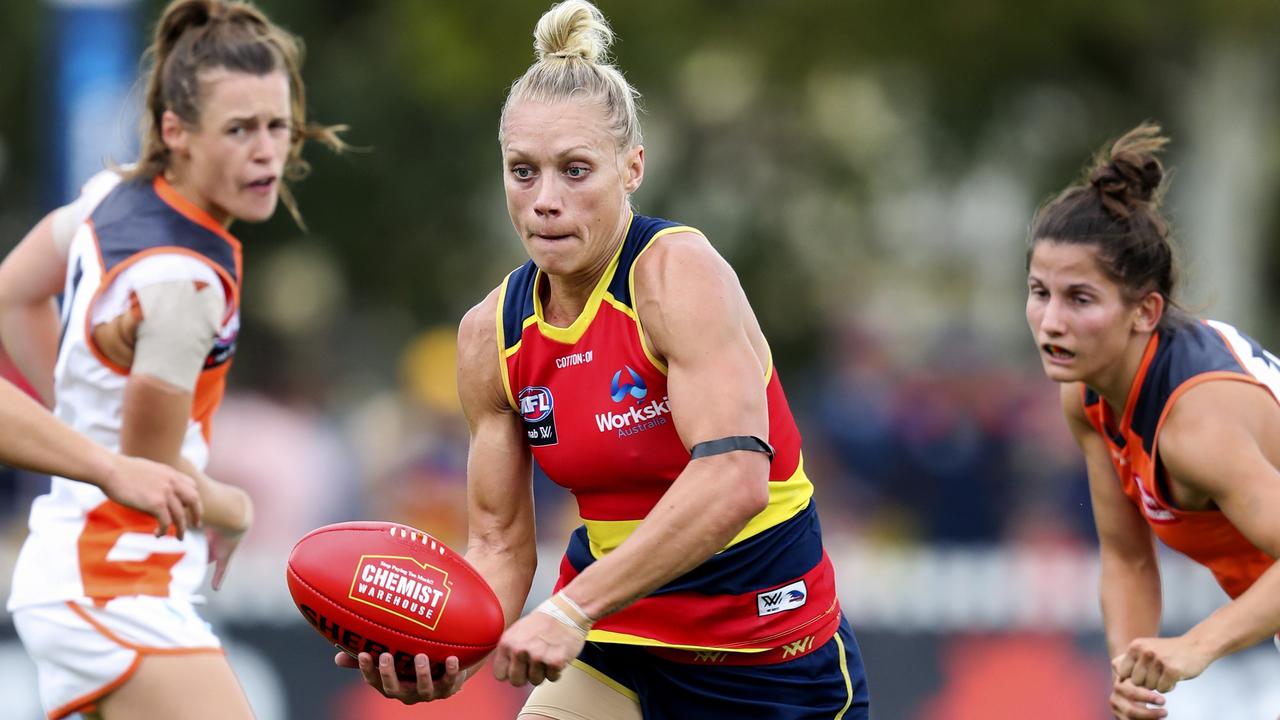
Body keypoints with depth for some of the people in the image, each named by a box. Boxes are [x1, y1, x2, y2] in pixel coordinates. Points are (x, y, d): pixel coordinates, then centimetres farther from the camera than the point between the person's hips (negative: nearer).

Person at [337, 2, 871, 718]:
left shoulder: (679, 270, -19)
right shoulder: (493, 336, -1)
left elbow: (734, 477, -32)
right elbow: (499, 540, 3)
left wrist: (572, 609, -35)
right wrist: (444, 650, -18)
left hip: (768, 661, -4)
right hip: (609, 651, 4)